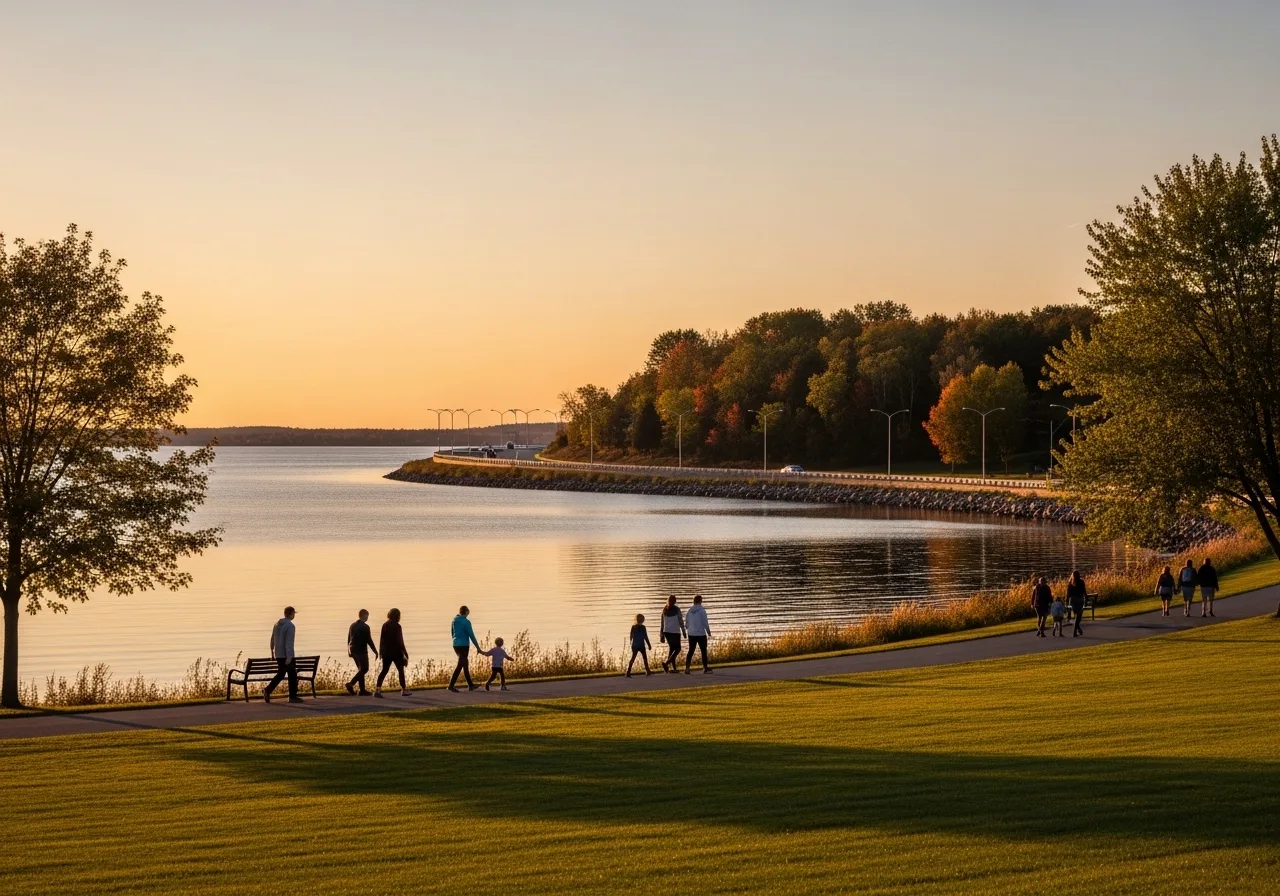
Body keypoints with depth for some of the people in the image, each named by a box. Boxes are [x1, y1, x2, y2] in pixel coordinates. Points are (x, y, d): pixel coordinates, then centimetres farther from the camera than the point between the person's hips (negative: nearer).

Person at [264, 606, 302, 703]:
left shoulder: (277, 624, 9)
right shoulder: (290, 626, -16)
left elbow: (272, 638, 18)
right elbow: (289, 642, -22)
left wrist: (272, 650, 32)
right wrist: (289, 657, -24)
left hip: (278, 655, 7)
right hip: (287, 655, -7)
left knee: (280, 674, 12)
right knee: (292, 675, 5)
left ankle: (267, 691, -2)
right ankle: (293, 696, 7)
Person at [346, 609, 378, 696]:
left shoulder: (352, 625, 10)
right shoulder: (365, 627, -13)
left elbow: (348, 639, 16)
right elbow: (369, 640, -14)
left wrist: (349, 651, 26)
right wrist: (375, 651, -7)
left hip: (353, 650, 8)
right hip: (361, 651, -8)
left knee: (361, 669, 13)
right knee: (364, 669, -2)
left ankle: (362, 690, 11)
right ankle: (351, 684, -16)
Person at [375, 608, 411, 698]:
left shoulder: (385, 625, 6)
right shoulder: (397, 626, -13)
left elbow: (381, 639, 10)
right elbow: (400, 641, -13)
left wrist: (381, 651, 17)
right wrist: (405, 652, -7)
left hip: (386, 652, 6)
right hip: (396, 652, -6)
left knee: (384, 670, 7)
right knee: (400, 670, 7)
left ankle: (377, 689, -5)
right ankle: (403, 690, 13)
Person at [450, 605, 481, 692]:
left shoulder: (454, 621, 7)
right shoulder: (466, 622, -13)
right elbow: (471, 635, -13)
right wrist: (477, 647, -6)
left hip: (456, 645, 8)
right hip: (464, 645, -8)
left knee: (465, 663, 17)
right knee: (460, 665, -7)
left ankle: (470, 685, 23)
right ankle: (451, 685, -15)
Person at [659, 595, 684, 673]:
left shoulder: (664, 610, 5)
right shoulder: (676, 609, -10)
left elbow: (662, 623, 7)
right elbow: (681, 621, -10)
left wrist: (662, 635, 13)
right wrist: (683, 631, 0)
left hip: (666, 632, 5)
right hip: (675, 632, -5)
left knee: (671, 648, 15)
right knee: (677, 649, 5)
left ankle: (673, 668, 14)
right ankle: (666, 663, -15)